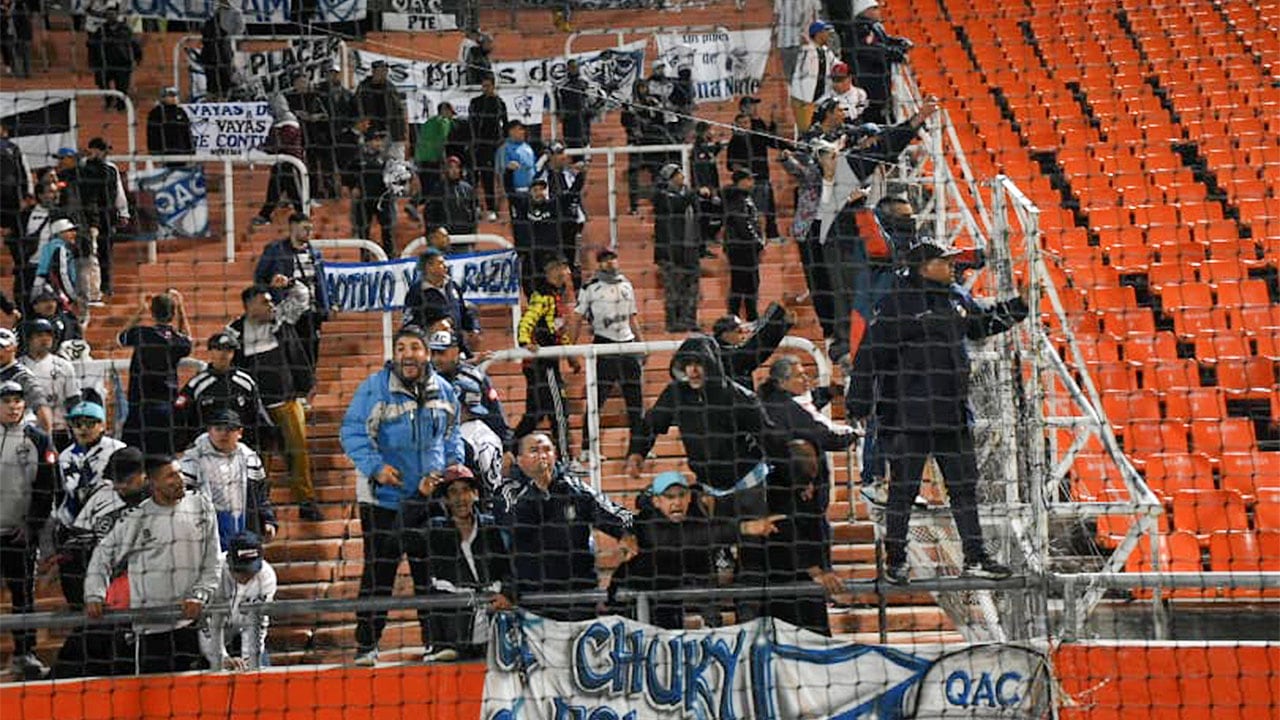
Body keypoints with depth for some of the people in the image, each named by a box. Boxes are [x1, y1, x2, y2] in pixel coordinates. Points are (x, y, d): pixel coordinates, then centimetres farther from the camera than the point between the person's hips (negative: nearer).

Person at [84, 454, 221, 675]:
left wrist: (198, 596, -6)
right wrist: (94, 596, 0)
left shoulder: (201, 507, 7)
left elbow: (212, 564, 7)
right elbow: (103, 556, 12)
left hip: (191, 620, 1)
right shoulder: (136, 519, 1)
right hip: (151, 624, -1)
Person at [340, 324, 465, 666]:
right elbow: (352, 432, -10)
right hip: (382, 497, -4)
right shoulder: (375, 388, -9)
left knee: (431, 570, 9)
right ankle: (366, 645, 6)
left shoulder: (443, 391, 6)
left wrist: (454, 463, 5)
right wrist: (375, 467, -21)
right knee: (379, 571, -1)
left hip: (429, 495, 4)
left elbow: (451, 435, 21)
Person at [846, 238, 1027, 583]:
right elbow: (871, 353, -12)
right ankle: (895, 559, 11)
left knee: (964, 486, 11)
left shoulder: (958, 298, 12)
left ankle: (975, 557, 19)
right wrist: (859, 403, -14)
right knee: (904, 487, 0)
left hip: (953, 413, 7)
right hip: (910, 414, -7)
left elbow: (984, 322, 32)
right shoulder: (898, 303, -11)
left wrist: (1019, 305, 20)